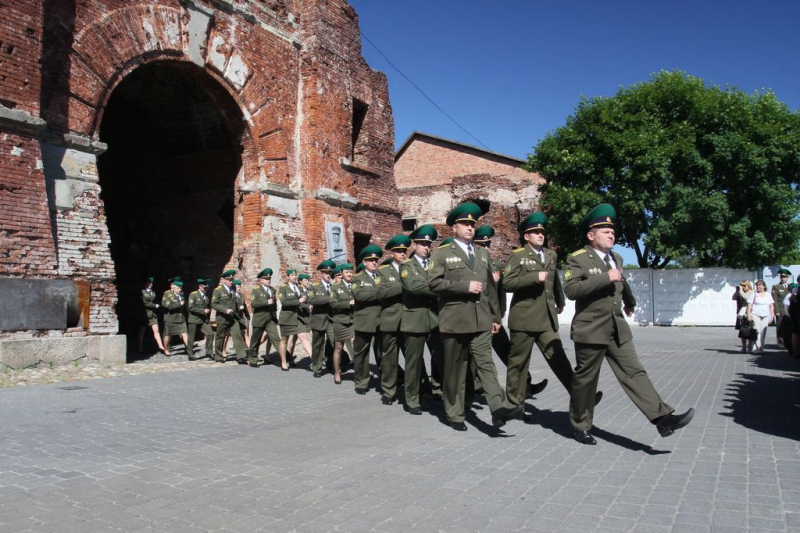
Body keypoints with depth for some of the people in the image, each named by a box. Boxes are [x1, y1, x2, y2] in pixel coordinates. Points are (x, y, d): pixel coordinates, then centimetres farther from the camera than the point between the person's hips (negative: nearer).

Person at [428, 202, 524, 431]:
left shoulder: (483, 253, 18)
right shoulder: (441, 253, 0)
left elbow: (490, 287, 19)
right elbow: (434, 283, -11)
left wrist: (496, 316, 15)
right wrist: (465, 286, -16)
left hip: (481, 321, 4)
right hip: (455, 321, -4)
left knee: (485, 364, -6)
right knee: (455, 370, 5)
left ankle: (499, 408, -15)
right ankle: (455, 414, 15)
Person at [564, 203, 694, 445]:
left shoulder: (616, 258, 15)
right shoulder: (577, 259, -9)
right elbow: (571, 289, -23)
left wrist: (630, 302, 52)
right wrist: (605, 278, -23)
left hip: (618, 330, 6)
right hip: (591, 331, -6)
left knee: (634, 373, -2)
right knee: (585, 379, 5)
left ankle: (662, 418, -9)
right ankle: (580, 425, 19)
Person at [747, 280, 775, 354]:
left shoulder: (768, 295, 16)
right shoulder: (754, 294, 5)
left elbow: (771, 306, 15)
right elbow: (749, 305, 0)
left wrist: (772, 315, 6)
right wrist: (749, 315, -9)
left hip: (765, 315, 4)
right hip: (755, 315, -4)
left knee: (763, 333, 2)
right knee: (757, 331, -12)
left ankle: (760, 348, 9)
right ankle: (756, 348, -14)